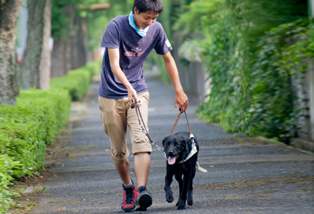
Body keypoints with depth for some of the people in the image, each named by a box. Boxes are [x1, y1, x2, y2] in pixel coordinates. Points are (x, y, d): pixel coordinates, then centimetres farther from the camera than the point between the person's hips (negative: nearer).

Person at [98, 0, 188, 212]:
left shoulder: (156, 29, -2)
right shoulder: (116, 26, -15)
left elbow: (168, 59, 12)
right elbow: (114, 64, -22)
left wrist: (179, 91, 10)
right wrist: (129, 88, -37)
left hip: (138, 92, 2)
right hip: (111, 95, -2)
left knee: (141, 140, -21)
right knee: (118, 150, 5)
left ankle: (142, 190, -29)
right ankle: (127, 187, 28)